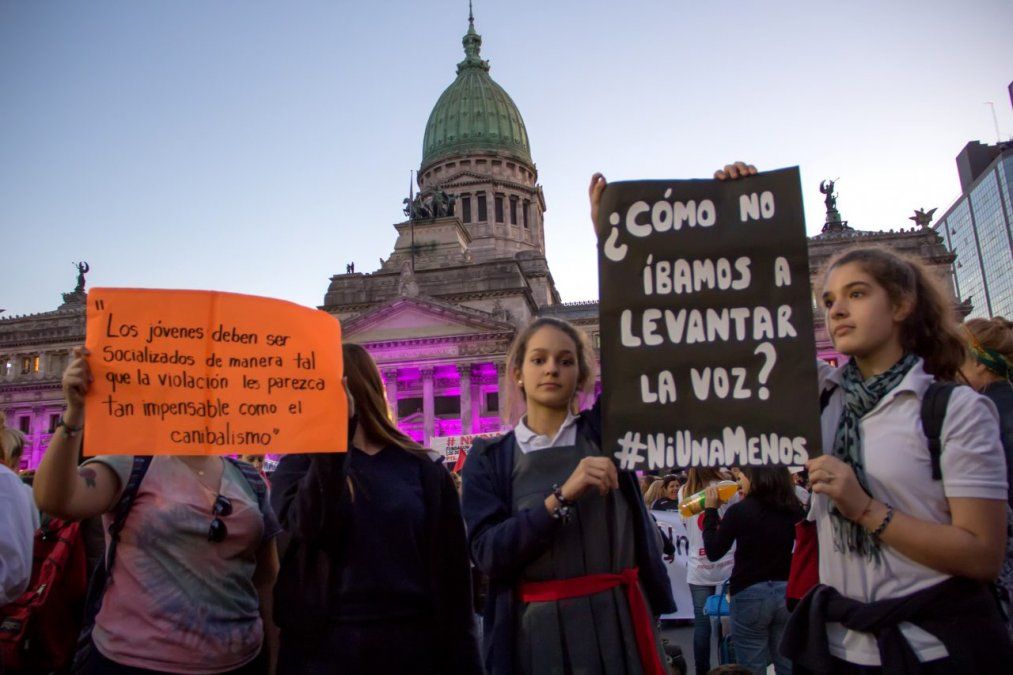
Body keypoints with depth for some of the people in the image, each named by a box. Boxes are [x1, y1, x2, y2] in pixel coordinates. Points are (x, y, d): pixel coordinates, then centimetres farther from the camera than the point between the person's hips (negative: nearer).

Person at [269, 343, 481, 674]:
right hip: (322, 645, 0)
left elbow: (451, 573, -1)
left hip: (410, 642, 0)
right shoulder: (300, 464, 2)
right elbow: (308, 526, -19)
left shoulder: (424, 471, 0)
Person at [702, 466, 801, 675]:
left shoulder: (739, 511, -12)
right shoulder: (793, 510, 0)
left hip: (750, 595, -5)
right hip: (787, 592, 5)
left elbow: (713, 553, -3)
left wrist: (710, 510, 2)